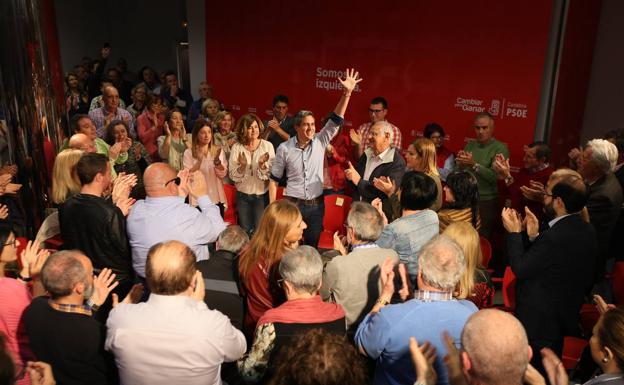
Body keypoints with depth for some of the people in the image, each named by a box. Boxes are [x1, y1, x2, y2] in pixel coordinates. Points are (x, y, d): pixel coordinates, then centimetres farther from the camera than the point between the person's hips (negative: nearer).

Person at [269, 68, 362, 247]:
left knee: (312, 246, 15)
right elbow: (274, 180, 0)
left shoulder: (320, 141, -3)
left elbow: (336, 121, -12)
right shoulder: (284, 148, -7)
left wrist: (347, 93, -23)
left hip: (316, 205, 2)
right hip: (293, 204, -2)